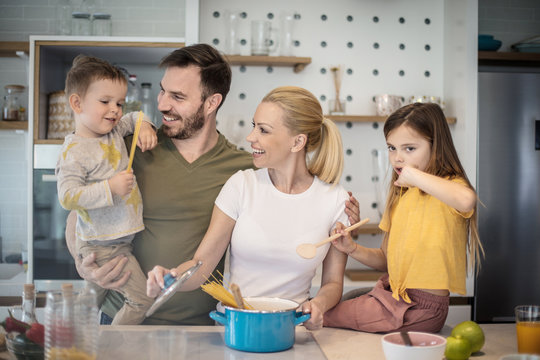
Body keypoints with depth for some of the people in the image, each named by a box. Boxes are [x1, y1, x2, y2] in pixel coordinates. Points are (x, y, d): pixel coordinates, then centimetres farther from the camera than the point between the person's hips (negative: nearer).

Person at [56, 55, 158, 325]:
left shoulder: (115, 131, 6)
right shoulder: (74, 151, -17)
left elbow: (135, 118, 26)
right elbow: (67, 197, -22)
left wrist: (145, 127, 3)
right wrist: (109, 187, -29)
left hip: (122, 239, 9)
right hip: (104, 246, -9)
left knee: (95, 298, 22)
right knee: (142, 298, -6)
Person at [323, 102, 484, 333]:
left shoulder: (449, 186, -12)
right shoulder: (400, 195, 11)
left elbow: (467, 200, -41)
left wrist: (415, 175, -28)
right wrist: (353, 249, -4)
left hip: (421, 308, -7)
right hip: (391, 295, 7)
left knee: (324, 317, -7)